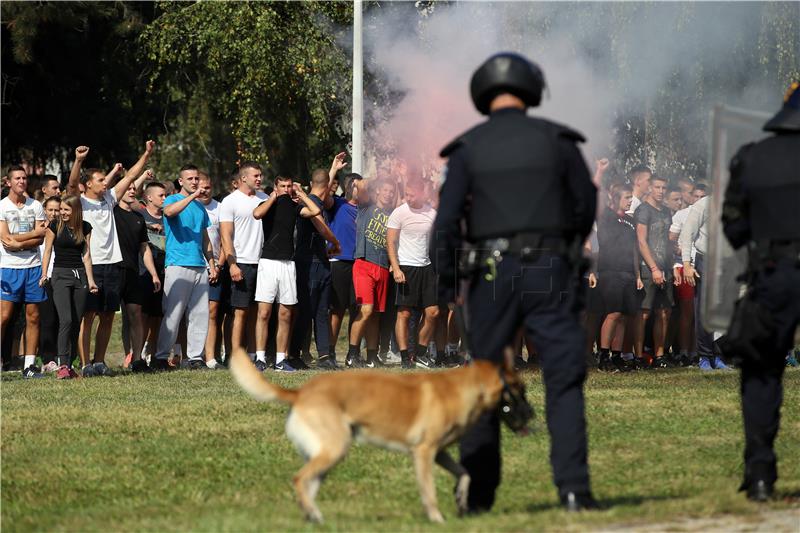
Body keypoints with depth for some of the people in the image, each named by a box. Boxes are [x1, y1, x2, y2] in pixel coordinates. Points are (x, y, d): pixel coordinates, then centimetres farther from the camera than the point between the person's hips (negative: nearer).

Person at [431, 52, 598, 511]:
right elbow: (587, 204, 11)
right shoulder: (556, 140, 3)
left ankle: (478, 493, 12)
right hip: (550, 270, 0)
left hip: (492, 273, 0)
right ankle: (574, 487, -12)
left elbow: (447, 221, -5)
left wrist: (445, 286, 3)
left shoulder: (468, 149, 1)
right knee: (564, 380, 0)